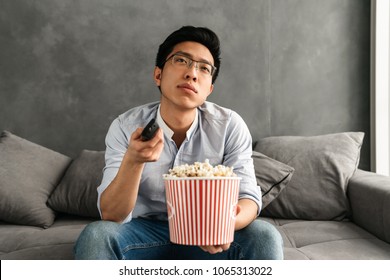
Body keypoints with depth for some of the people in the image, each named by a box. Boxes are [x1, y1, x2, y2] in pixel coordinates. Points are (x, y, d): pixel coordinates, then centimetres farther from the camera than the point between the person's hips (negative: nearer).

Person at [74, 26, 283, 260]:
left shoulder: (230, 126, -13)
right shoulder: (125, 127, -13)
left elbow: (249, 198, -14)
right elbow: (111, 216, -18)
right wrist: (133, 161, -38)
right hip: (146, 230, 0)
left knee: (265, 236, -27)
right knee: (95, 235, -28)